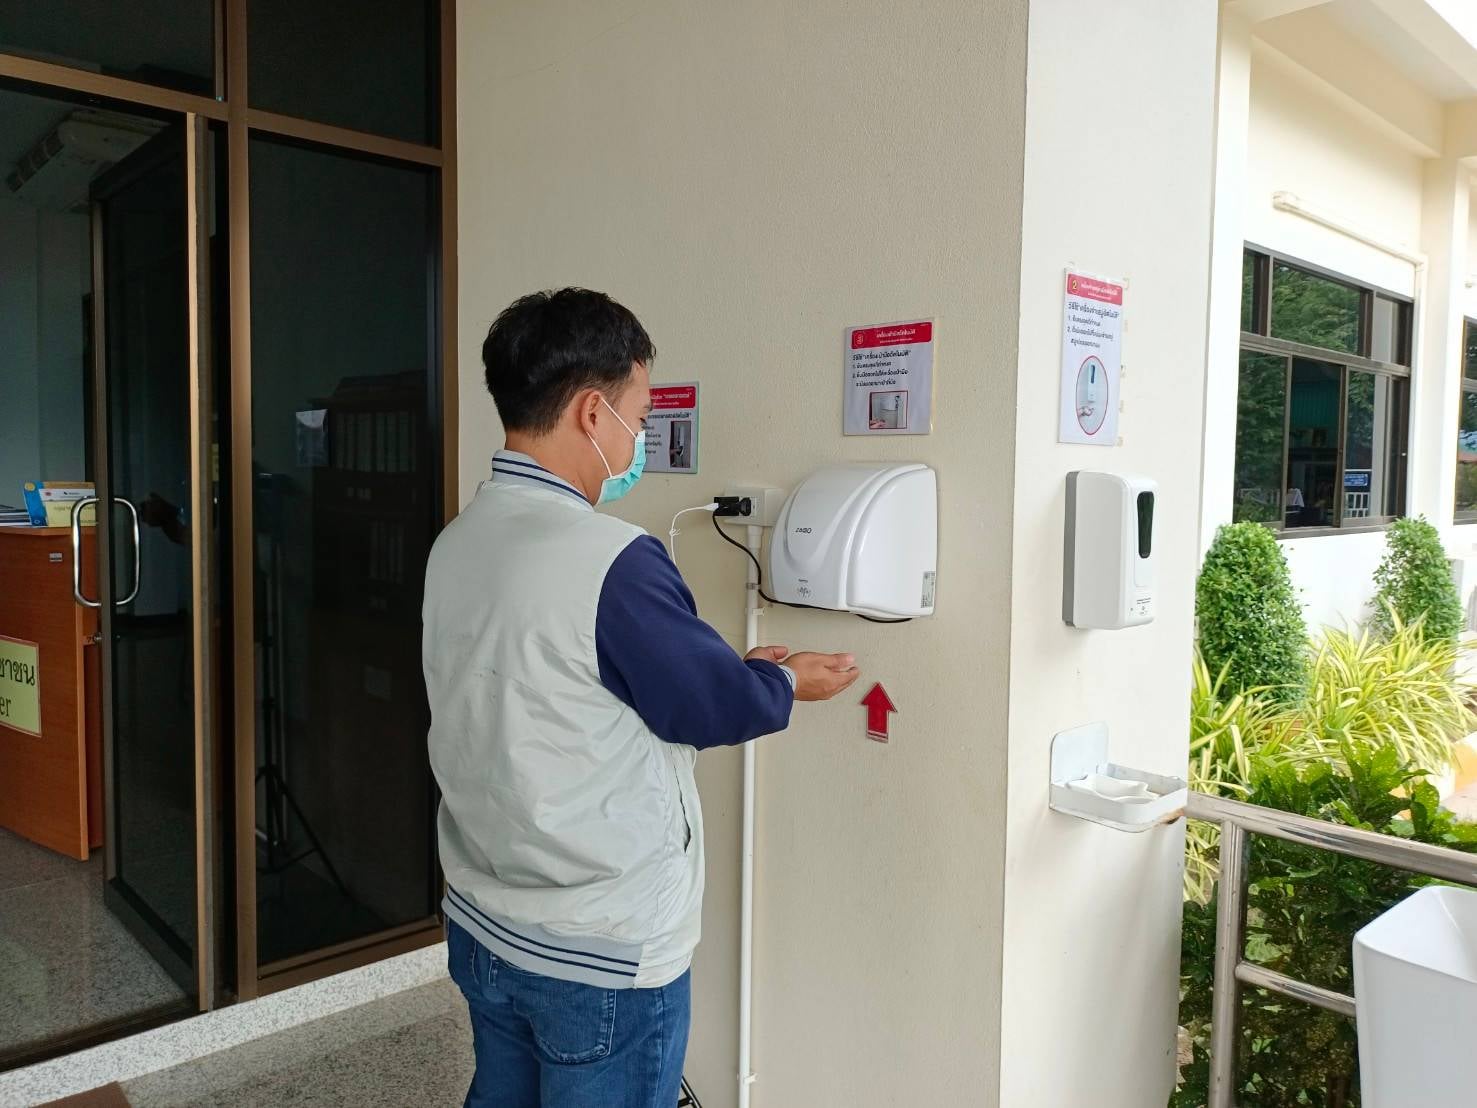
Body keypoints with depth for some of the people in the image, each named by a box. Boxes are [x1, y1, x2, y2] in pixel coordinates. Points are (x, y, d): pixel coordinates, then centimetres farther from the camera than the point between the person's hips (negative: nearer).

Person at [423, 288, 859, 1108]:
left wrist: (742, 670, 11)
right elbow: (714, 703, -14)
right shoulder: (610, 562, -27)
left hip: (483, 926, 8)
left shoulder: (456, 545, -1)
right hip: (601, 954, -7)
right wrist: (792, 683, 7)